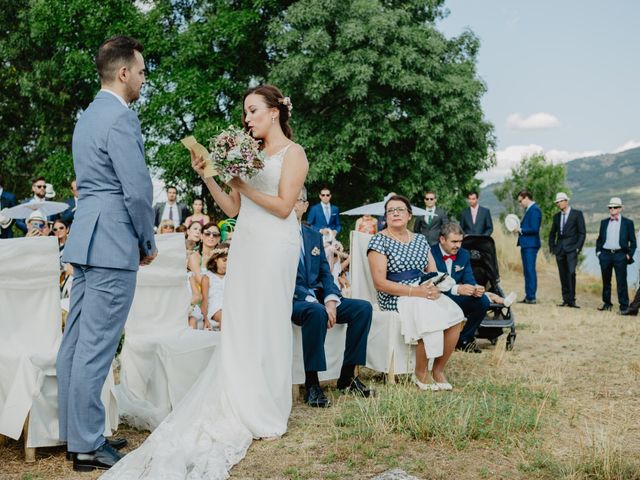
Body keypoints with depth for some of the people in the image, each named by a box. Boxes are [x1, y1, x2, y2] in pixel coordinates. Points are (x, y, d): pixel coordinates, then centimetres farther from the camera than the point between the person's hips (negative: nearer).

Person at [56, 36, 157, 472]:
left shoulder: (88, 115, 18)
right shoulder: (121, 117, -12)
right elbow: (138, 189, -17)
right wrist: (148, 242, -2)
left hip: (85, 240, 10)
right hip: (113, 244, -10)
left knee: (77, 340, 12)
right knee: (97, 347, -5)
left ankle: (75, 432, 22)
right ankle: (88, 446, 2)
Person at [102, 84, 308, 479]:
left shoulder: (293, 153, 0)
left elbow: (283, 206, -10)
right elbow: (233, 209, 15)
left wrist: (243, 185, -9)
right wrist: (208, 176, 6)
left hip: (274, 246, -6)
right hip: (244, 245, 6)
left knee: (267, 325, -3)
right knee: (239, 326, 4)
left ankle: (269, 415, 7)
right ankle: (243, 409, 11)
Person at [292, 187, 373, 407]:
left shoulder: (314, 236, 18)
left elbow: (325, 274, 12)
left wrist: (330, 300, -9)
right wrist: (312, 301, -24)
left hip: (318, 299, 7)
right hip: (291, 300, -7)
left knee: (363, 307, -12)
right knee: (316, 312, -38)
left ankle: (347, 375, -6)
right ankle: (311, 384, -29)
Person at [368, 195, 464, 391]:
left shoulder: (420, 239, 16)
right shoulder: (379, 240, -3)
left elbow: (434, 272, 14)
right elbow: (380, 283, -12)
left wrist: (435, 287, -12)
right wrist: (415, 291, -20)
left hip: (424, 292, 6)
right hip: (394, 298, -6)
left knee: (454, 313, -21)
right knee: (430, 314, -32)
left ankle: (439, 369, -6)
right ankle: (420, 373, -13)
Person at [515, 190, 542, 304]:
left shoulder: (534, 210, -14)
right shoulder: (529, 209, 17)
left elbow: (534, 229, -21)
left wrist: (521, 230, -12)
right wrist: (520, 228, 6)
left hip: (531, 245, -10)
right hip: (526, 244, 10)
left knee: (530, 270, -8)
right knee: (527, 271, 13)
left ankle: (531, 298, -5)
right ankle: (528, 297, 18)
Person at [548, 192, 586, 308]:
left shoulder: (577, 214, 1)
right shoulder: (557, 216, 16)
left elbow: (582, 232, -2)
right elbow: (552, 233, 22)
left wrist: (578, 247, -10)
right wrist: (552, 247, 11)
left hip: (571, 249, -5)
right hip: (559, 249, 5)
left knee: (571, 273, -16)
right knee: (563, 275, 4)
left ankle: (571, 300, -14)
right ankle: (565, 300, 8)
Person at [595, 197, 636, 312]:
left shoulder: (628, 223, 3)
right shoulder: (604, 222, 13)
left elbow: (633, 241, 3)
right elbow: (599, 239, 18)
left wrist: (629, 254, -6)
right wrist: (598, 251, 5)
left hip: (620, 255, -3)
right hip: (605, 255, 4)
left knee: (621, 282, -5)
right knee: (606, 281, 11)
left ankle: (624, 307, 0)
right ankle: (607, 303, 22)